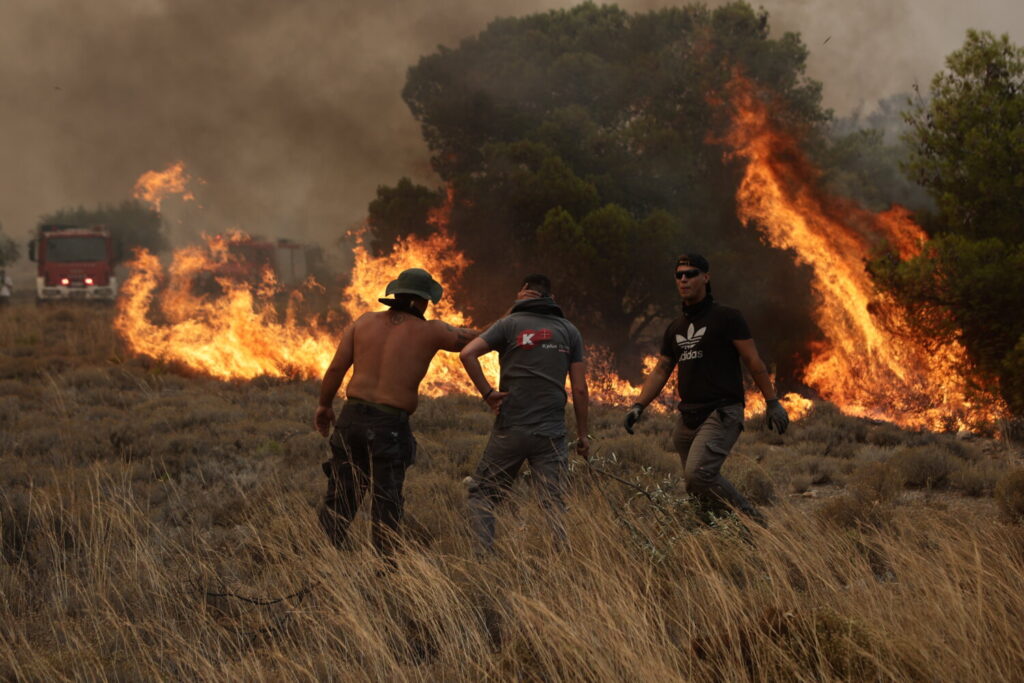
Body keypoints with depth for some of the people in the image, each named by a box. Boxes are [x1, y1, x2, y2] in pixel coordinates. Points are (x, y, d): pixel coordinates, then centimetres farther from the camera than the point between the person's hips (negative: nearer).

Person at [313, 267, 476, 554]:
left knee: (340, 498, 9)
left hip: (353, 416, 3)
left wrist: (324, 405, 15)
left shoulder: (363, 323, 6)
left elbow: (337, 367, 3)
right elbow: (466, 338, 12)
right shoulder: (428, 332, -1)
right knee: (386, 501, 5)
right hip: (391, 424, -3)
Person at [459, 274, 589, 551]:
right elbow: (579, 389, 4)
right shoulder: (569, 330, 8)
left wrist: (487, 393, -5)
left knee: (481, 494, 9)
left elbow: (467, 354, -12)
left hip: (510, 428, -2)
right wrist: (582, 434, 11)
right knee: (556, 505, 2)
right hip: (551, 434, 2)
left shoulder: (510, 324, 2)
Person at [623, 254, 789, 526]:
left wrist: (773, 402, -8)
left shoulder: (726, 317, -1)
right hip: (688, 416, 7)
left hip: (722, 413, -7)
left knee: (698, 473, -24)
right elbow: (660, 372, 20)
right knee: (697, 485, 5)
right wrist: (638, 406, 7)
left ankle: (751, 522, -12)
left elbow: (753, 362, -3)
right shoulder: (676, 328, 18)